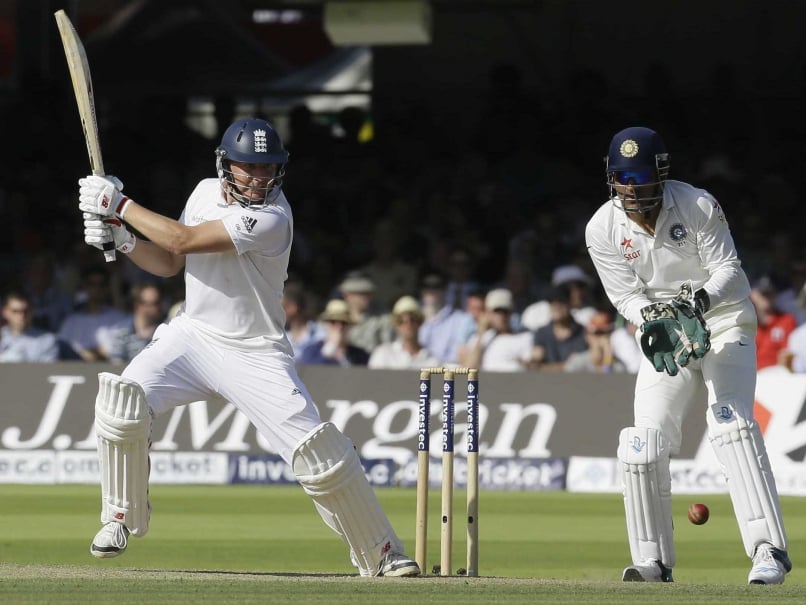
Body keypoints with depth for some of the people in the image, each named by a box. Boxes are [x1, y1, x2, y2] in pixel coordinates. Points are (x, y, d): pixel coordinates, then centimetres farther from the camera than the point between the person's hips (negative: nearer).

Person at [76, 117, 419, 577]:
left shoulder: (272, 219, -22)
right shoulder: (206, 192, 2)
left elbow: (184, 240, -25)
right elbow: (169, 263, 12)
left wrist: (120, 204, -18)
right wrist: (122, 239, -7)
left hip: (255, 355, -5)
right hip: (192, 336, 5)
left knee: (320, 452, -14)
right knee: (122, 401, -20)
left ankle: (382, 554, 1)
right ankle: (120, 520, 2)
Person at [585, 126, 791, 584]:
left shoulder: (697, 206, -18)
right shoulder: (603, 229, -9)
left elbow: (728, 270, -16)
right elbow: (626, 294, -9)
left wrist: (701, 300, -36)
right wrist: (652, 318, -30)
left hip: (723, 320, -4)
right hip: (665, 336, 4)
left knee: (731, 422, -22)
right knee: (645, 442, -6)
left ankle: (770, 548, -27)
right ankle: (653, 560, 7)